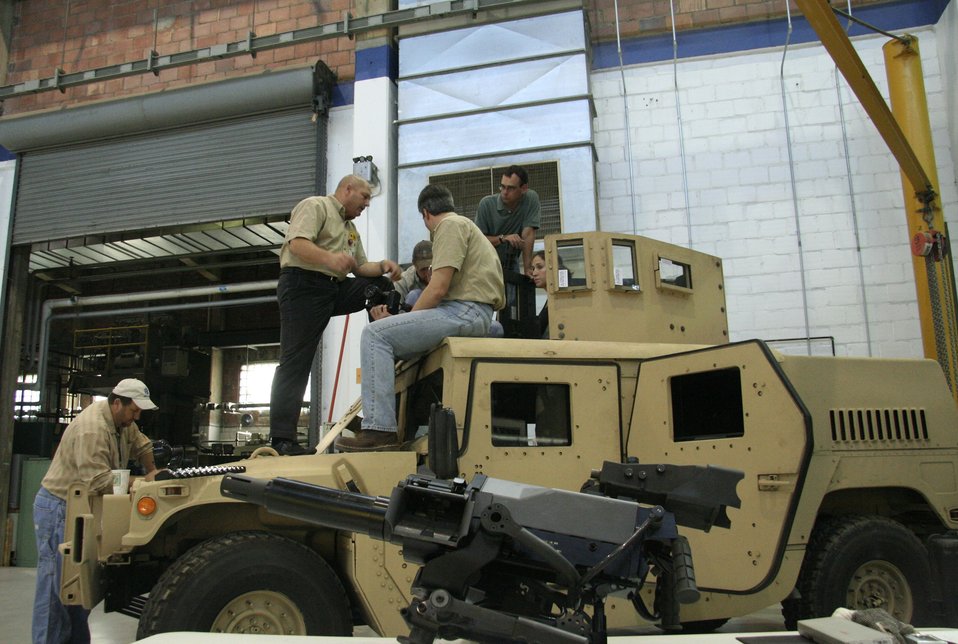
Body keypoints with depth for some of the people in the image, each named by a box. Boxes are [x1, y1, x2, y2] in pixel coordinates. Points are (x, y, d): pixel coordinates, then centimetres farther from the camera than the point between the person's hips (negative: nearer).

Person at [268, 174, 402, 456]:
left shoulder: (351, 228, 26)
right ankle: (282, 438, -12)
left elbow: (360, 267, 21)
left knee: (381, 285, 4)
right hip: (304, 286, -8)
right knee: (295, 361, -11)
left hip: (335, 290, 8)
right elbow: (297, 243, -17)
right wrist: (330, 258, -34)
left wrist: (382, 266, 0)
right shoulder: (315, 206, -1)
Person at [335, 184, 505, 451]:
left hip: (466, 310, -11)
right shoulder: (463, 224, 29)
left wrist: (408, 318, -1)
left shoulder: (451, 225, -3)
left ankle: (380, 429, -22)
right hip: (468, 312, 11)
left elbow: (438, 289, -15)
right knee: (390, 345, 17)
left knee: (375, 334, -16)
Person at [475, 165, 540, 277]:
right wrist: (503, 238, -29)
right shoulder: (487, 203, -14)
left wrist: (528, 269, -23)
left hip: (512, 265, 1)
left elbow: (528, 234, -18)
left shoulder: (531, 199, -13)